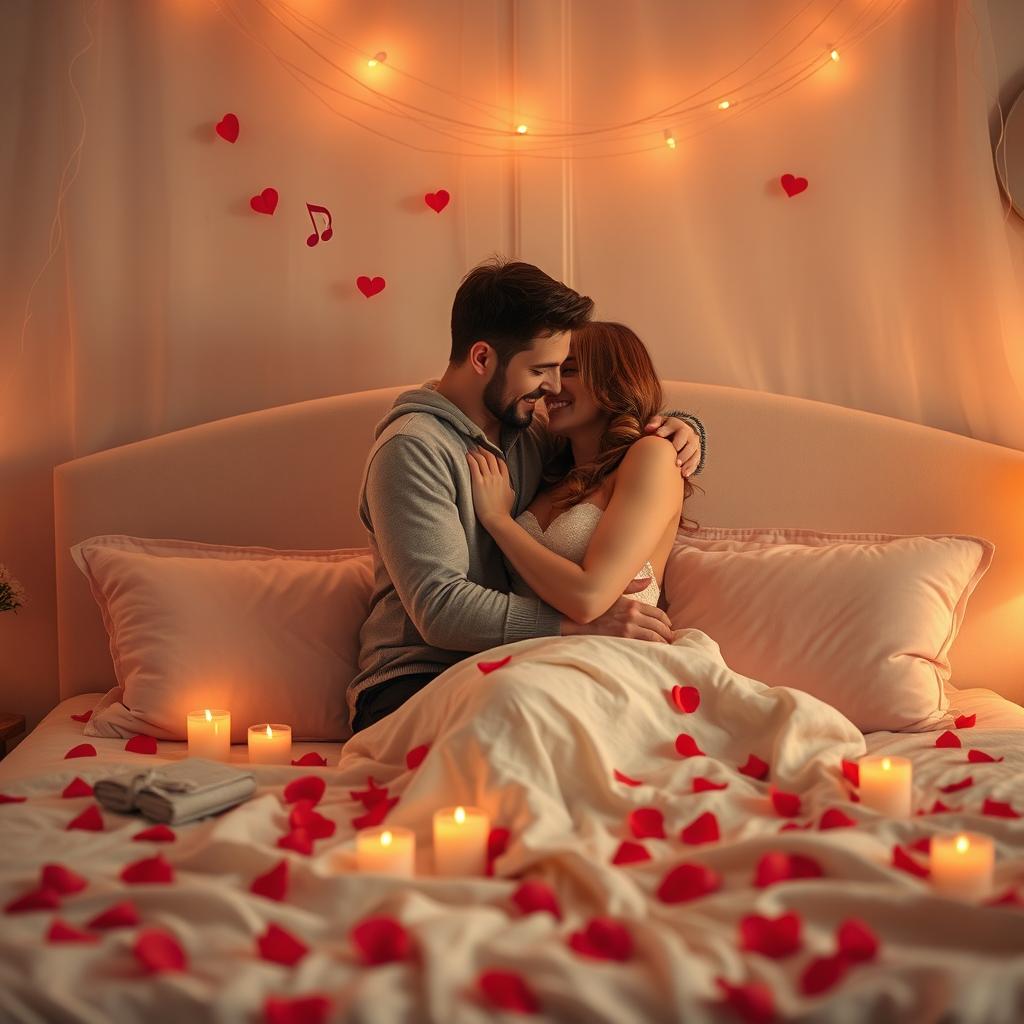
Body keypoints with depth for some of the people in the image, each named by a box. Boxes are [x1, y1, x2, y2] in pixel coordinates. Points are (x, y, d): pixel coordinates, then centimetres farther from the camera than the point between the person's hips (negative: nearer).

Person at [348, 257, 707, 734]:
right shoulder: (412, 448, -11)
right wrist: (585, 623, -24)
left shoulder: (528, 433, 14)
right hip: (416, 681, -7)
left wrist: (682, 429, 9)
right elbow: (440, 609, -20)